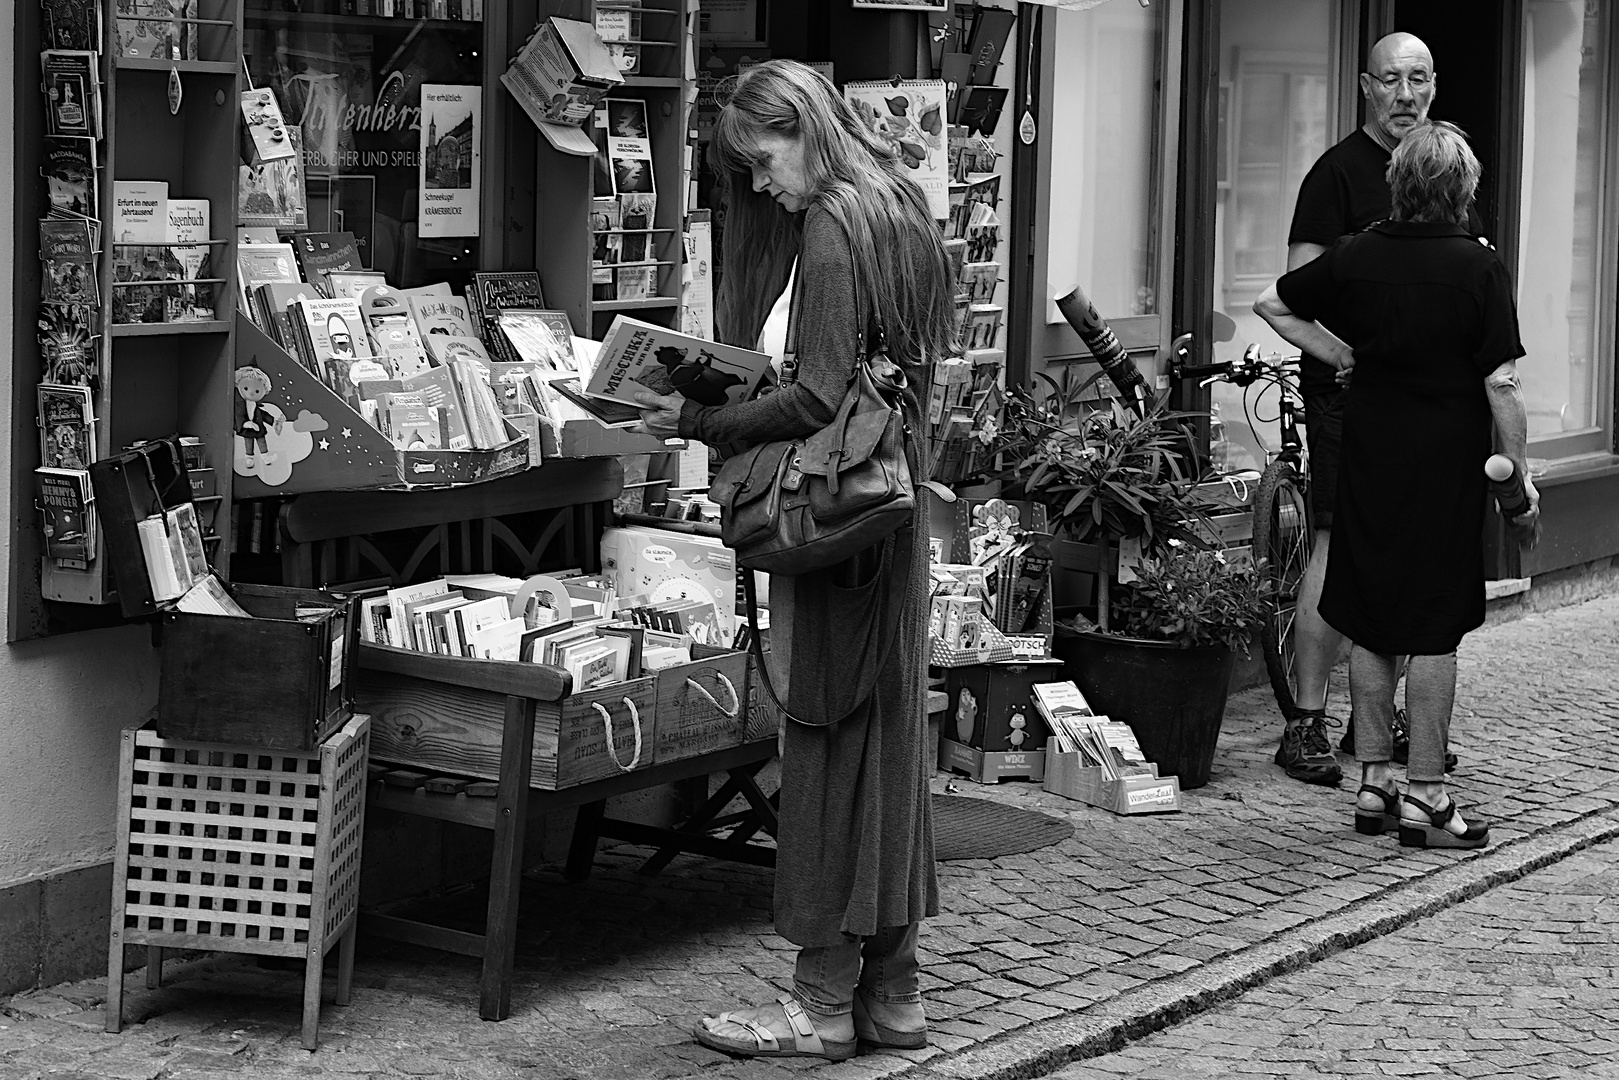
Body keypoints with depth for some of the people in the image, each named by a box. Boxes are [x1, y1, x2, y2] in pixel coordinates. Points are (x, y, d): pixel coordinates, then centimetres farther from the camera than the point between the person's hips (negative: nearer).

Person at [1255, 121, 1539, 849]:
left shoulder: (1358, 257, 1)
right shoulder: (1478, 269, -11)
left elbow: (1272, 305, 11)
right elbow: (1501, 385, -13)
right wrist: (1520, 473, -4)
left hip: (1370, 454, 4)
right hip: (1447, 461, -4)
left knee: (1371, 626, 12)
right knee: (1435, 633, 1)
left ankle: (1373, 783, 18)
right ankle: (1424, 796, 4)